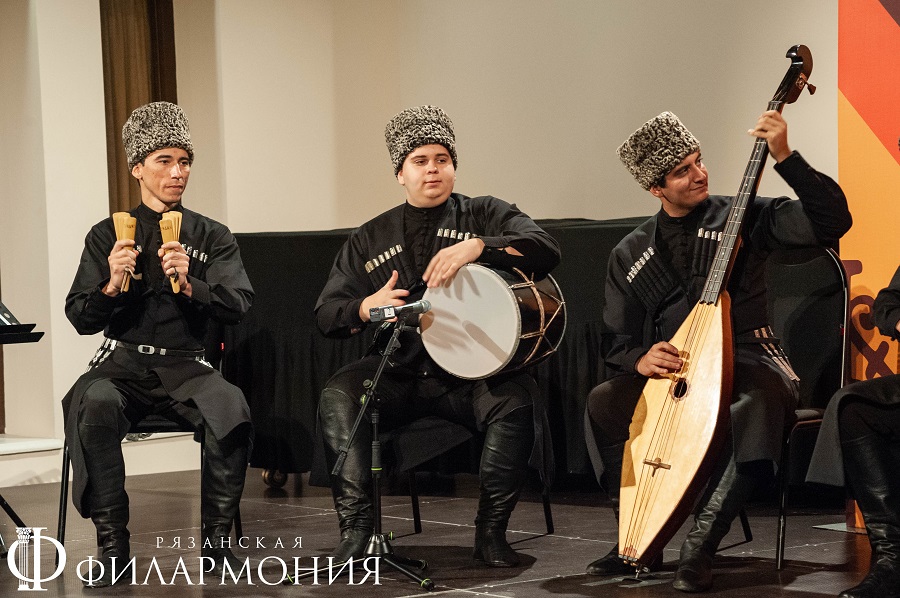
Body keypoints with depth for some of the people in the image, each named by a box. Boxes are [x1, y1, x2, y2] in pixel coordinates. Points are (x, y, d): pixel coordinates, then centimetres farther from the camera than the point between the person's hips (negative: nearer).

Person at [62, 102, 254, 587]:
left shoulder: (211, 237, 12)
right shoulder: (107, 235, 10)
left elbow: (238, 305, -2)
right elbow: (80, 320, 6)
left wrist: (190, 284, -20)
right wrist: (111, 287, -15)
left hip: (185, 364, 0)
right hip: (123, 361, 0)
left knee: (231, 407, -33)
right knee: (94, 405, -35)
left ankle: (216, 542, -20)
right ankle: (112, 546, -26)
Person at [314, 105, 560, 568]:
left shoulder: (484, 215, 10)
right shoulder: (371, 239, 16)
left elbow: (546, 250, -8)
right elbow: (327, 313, 13)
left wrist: (477, 247, -23)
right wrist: (366, 307, -10)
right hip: (397, 370, 2)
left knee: (517, 399, -31)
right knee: (337, 397, -26)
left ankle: (491, 531, -17)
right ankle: (357, 529, -24)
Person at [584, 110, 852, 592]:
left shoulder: (742, 217, 1)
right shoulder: (630, 255, 10)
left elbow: (832, 221, -11)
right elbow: (615, 343, 11)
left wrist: (785, 158, -19)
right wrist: (640, 359, -13)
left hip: (746, 360, -3)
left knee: (761, 403, -39)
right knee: (603, 403, -23)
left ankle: (698, 549, -35)